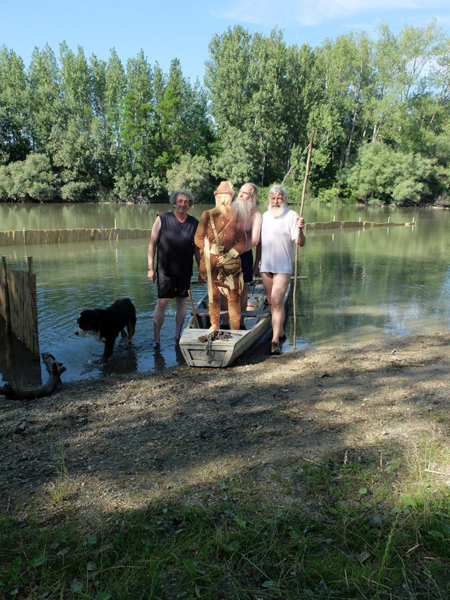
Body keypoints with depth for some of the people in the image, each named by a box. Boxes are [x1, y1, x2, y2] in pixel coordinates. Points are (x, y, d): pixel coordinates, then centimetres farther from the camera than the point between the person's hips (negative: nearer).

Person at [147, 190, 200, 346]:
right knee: (162, 302, -6)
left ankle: (177, 336, 22)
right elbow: (152, 244, -2)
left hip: (185, 270, 3)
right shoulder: (162, 219, -3)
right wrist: (150, 268, -7)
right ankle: (156, 338, 4)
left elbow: (197, 249, 9)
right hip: (165, 269, -3)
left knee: (182, 301, 8)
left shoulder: (194, 223, 4)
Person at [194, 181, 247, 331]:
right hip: (211, 262, 1)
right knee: (213, 295, 10)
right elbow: (198, 238, 2)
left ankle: (235, 329, 3)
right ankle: (214, 326, 23)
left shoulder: (236, 217, 2)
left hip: (231, 263, -1)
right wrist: (210, 248, -13)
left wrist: (231, 254, -12)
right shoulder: (207, 215, 2)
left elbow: (242, 241, 2)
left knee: (233, 297, -4)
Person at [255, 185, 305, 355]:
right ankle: (280, 334, 28)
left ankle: (275, 341, -12)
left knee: (277, 302, -13)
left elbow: (300, 243, -12)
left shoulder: (291, 216, -5)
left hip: (283, 267, -6)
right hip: (266, 266, 6)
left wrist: (299, 229, -30)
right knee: (271, 302, 12)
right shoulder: (264, 216, 12)